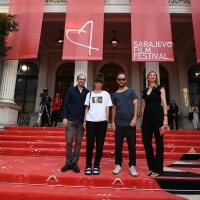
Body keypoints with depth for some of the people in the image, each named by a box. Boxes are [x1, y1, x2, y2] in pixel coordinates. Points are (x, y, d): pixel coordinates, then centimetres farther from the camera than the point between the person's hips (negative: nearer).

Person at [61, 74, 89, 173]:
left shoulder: (87, 92, 6)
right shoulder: (70, 90, 4)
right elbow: (65, 104, 2)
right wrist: (65, 117, -7)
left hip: (81, 121, 1)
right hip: (70, 119, -1)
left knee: (78, 142, 5)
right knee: (69, 142, 1)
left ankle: (74, 163, 16)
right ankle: (68, 163, 15)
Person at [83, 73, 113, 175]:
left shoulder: (106, 94, 9)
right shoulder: (89, 94, 12)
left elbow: (107, 108, 9)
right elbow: (87, 108, 11)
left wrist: (106, 120, 1)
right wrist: (85, 120, 5)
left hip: (102, 121, 0)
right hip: (90, 121, 1)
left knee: (100, 144, 3)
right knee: (89, 144, 1)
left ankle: (96, 165, 13)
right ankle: (88, 165, 11)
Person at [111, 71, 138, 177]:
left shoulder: (131, 91, 4)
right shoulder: (115, 94, 11)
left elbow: (135, 105, -1)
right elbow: (114, 109, 12)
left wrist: (134, 118, -11)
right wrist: (113, 122, 6)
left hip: (130, 123, -2)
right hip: (119, 124, 2)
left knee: (132, 145, 4)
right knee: (118, 145, 6)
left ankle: (132, 166, 15)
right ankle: (118, 165, 18)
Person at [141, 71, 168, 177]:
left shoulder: (160, 88, 5)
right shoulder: (145, 91, 16)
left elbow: (164, 103, -3)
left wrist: (165, 118, -14)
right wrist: (142, 120, 12)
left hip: (158, 114, -4)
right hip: (147, 116, 5)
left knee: (158, 141, 1)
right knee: (146, 140, 3)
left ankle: (158, 168, 11)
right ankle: (151, 166, 20)